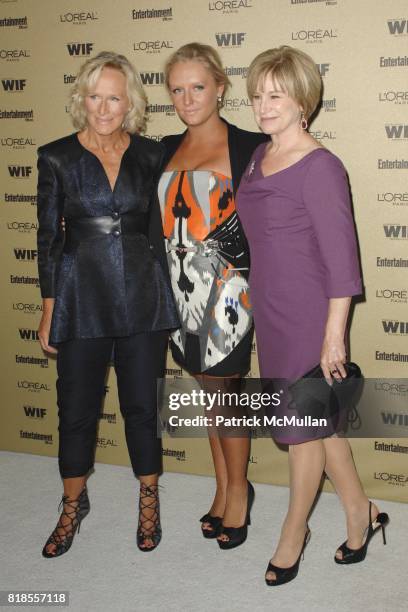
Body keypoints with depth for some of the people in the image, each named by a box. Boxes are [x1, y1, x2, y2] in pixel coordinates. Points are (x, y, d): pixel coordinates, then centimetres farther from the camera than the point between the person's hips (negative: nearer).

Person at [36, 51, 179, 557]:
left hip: (143, 297, 1)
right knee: (77, 407, 9)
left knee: (142, 403, 10)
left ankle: (149, 500, 31)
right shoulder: (57, 158, -1)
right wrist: (49, 311, 1)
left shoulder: (150, 155, 3)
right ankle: (73, 505, 31)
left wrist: (167, 299, 8)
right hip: (81, 298, 0)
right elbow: (48, 237, 2)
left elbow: (159, 229, 9)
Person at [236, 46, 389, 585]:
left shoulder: (320, 167, -17)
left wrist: (333, 338, -18)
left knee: (304, 424, 8)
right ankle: (360, 511, 35)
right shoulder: (260, 156, 7)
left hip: (308, 316, -8)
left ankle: (294, 531, 28)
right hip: (270, 313, 8)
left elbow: (341, 261, -18)